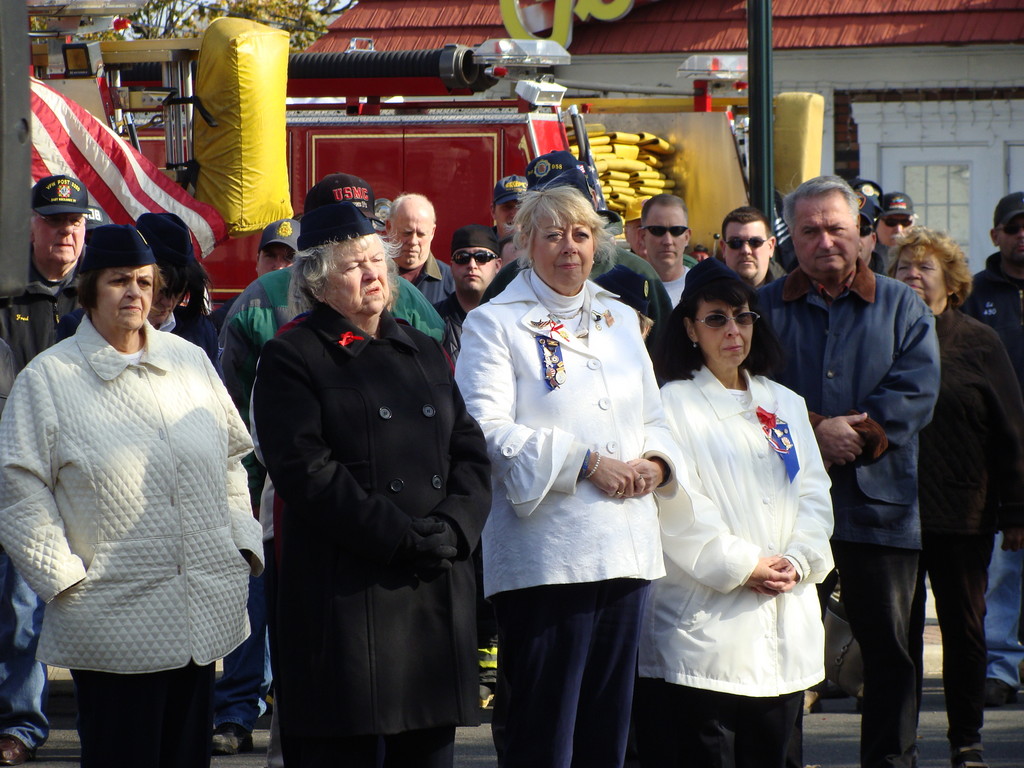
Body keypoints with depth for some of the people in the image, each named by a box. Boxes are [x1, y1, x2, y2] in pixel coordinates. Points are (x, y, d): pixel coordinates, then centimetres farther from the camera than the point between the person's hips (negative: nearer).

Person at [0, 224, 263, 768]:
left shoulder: (190, 362, 12)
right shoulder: (48, 379, -1)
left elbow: (230, 463, 19)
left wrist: (243, 546, 10)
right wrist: (62, 576, -9)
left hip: (206, 619, 5)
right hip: (114, 624, -4)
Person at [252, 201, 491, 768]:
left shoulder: (423, 354, 19)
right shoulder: (290, 359, -1)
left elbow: (470, 451, 13)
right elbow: (307, 473, -11)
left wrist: (452, 527, -8)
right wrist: (402, 539, -16)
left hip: (438, 591, 6)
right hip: (347, 589, -6)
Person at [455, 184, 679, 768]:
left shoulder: (620, 320, 19)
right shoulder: (496, 325, 0)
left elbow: (653, 419, 23)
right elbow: (488, 430, -11)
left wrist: (655, 463, 0)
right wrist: (587, 462, -16)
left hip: (628, 550, 6)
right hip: (546, 555, -6)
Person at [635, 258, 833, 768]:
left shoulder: (785, 405, 19)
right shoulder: (673, 404, 0)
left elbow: (814, 492, 12)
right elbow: (678, 507, -9)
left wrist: (797, 562, -5)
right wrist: (742, 566, -12)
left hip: (786, 625, 6)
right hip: (706, 624, -6)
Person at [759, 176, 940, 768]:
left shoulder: (902, 308, 10)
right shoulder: (765, 308, 10)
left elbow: (917, 391, -2)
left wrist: (859, 434, -14)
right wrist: (814, 430, -14)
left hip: (879, 502, 0)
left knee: (889, 646, 2)